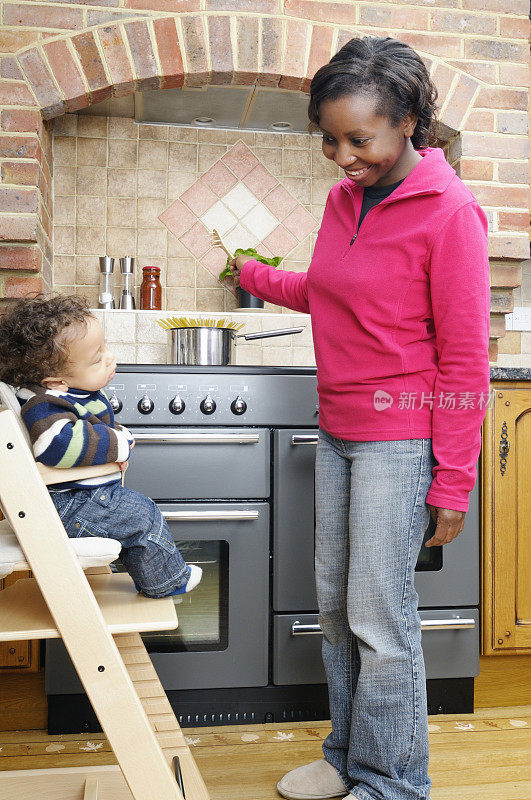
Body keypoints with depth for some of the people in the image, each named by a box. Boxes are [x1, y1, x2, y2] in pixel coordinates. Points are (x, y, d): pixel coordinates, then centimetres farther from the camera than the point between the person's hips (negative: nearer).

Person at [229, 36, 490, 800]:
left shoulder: (449, 213, -13)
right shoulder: (343, 199, 8)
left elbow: (464, 361, -13)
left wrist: (453, 480, -12)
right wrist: (254, 276, 27)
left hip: (401, 438, -7)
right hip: (337, 429, 8)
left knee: (380, 619, -1)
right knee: (335, 606, 14)